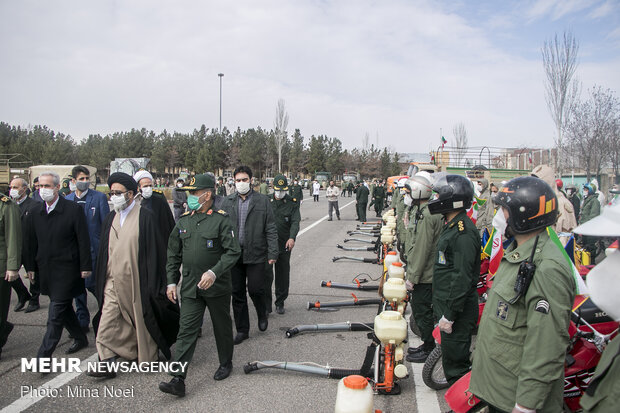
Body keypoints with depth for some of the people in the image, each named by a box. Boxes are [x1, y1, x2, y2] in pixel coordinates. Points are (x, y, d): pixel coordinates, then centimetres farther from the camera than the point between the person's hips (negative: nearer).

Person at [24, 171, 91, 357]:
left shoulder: (73, 209, -9)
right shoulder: (35, 212, 7)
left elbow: (83, 240, -8)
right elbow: (31, 242, 13)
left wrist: (85, 266, -9)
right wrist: (31, 266, 11)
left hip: (66, 269, -6)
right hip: (46, 270, 6)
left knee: (56, 313, -5)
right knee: (64, 308, 16)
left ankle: (44, 354, 2)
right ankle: (80, 338, 34)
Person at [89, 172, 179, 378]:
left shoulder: (145, 217, -9)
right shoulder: (111, 218, 9)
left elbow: (153, 250, -9)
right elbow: (104, 250, 14)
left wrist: (152, 282, -11)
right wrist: (101, 279, 11)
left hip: (136, 280, -5)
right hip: (113, 280, 5)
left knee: (143, 318, 9)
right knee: (107, 322, 1)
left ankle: (147, 359, 26)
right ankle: (106, 363, 8)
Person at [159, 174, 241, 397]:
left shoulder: (221, 219, -10)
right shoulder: (184, 221, 6)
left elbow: (233, 251, -14)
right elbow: (173, 254, 13)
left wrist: (214, 272, -24)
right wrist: (172, 282, 9)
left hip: (217, 287, -3)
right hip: (190, 287, 4)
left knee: (222, 328, 13)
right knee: (186, 332, 0)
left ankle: (226, 363, 35)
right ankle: (178, 380, 2)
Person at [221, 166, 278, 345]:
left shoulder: (262, 200, 0)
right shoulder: (227, 202, 8)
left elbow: (271, 229, -1)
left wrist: (272, 252, -7)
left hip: (255, 254, -3)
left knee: (255, 290, -4)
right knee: (237, 294, 8)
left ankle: (262, 314, 29)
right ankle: (242, 330, 22)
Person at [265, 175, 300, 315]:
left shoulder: (292, 204, 2)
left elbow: (295, 222, -10)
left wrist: (292, 238, -27)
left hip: (284, 245, 0)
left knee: (283, 275, 9)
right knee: (266, 274, -7)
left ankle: (280, 303, 24)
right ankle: (266, 304, 3)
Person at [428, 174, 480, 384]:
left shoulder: (463, 232, -22)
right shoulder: (452, 225, 11)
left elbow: (462, 278, -25)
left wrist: (450, 315, -22)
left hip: (458, 307, -10)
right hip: (445, 303, 10)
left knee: (455, 359, 1)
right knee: (450, 356, 21)